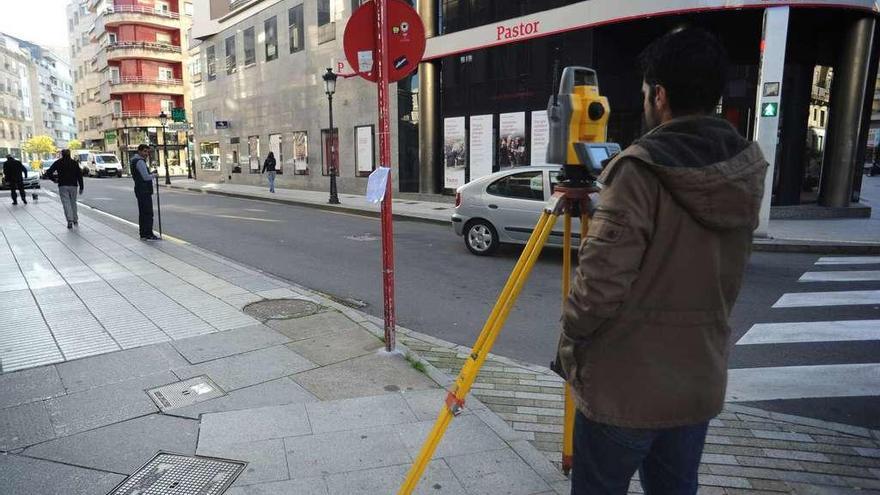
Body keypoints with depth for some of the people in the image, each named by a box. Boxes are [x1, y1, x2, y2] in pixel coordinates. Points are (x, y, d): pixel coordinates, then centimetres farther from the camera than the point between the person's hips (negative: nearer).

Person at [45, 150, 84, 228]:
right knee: (73, 202, 14)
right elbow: (79, 175, 2)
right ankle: (75, 220, 18)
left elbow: (49, 172, -3)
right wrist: (81, 187, 4)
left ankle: (70, 220, -19)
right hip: (73, 186, 2)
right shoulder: (74, 163, 6)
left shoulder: (58, 162, 2)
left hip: (63, 186, -2)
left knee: (66, 203, -5)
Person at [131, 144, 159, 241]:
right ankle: (149, 235, -9)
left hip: (140, 190, 11)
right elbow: (146, 177, -20)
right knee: (148, 213, -9)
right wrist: (154, 175, -2)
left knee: (142, 213, 13)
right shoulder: (140, 161, -14)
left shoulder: (135, 160, 18)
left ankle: (143, 234, 18)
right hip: (144, 191, -11)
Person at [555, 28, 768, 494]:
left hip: (625, 385, -6)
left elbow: (600, 282, -24)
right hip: (701, 381, 7)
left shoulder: (640, 169, -21)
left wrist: (568, 345, -5)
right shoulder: (747, 169, 1)